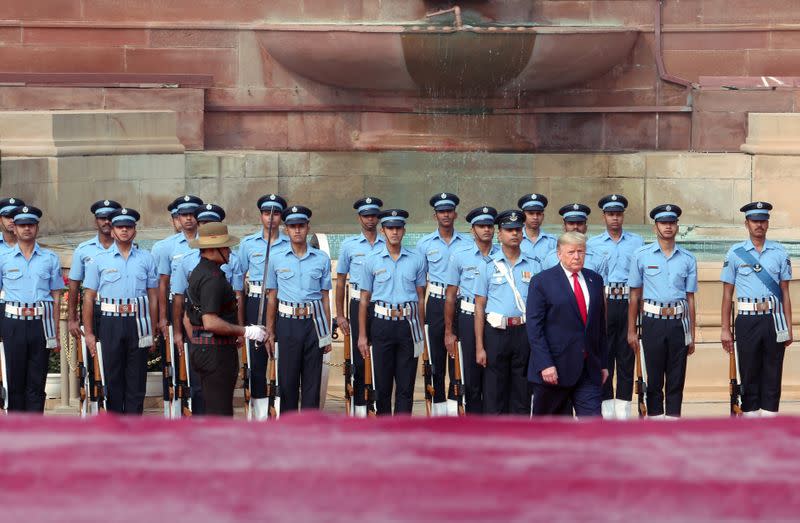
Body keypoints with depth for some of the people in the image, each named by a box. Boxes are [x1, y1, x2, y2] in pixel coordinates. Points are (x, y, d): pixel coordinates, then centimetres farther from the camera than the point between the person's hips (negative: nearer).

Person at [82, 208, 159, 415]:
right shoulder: (100, 260, 5)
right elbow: (89, 297, 5)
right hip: (111, 323, -1)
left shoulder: (146, 259, 8)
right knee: (112, 376, 2)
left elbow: (153, 296, 10)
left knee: (136, 378, 3)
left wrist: (152, 330, 5)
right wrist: (89, 333, -1)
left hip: (138, 322, 1)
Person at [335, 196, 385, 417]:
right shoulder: (349, 245, 6)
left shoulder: (389, 245, 6)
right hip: (359, 305, 0)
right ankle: (359, 407, 7)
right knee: (359, 357, 1)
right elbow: (340, 281, 8)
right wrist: (340, 314, 3)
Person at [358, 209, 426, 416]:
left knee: (406, 385, 0)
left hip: (408, 324, 0)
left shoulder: (416, 259, 6)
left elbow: (420, 298, 10)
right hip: (382, 324, 0)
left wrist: (421, 332, 6)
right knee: (382, 383, 6)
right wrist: (362, 335, 3)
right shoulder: (372, 261, 5)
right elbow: (364, 299, 7)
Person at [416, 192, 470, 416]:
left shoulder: (467, 243, 3)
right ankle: (438, 401, 10)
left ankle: (454, 398, 7)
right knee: (436, 353, 4)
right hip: (436, 303, 0)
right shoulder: (425, 244, 5)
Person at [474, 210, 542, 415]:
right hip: (496, 332, -1)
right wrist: (479, 347, -2)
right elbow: (479, 308, 4)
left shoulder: (534, 266, 7)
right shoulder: (489, 266, 4)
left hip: (525, 331, 1)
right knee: (494, 393, 0)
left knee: (522, 392, 5)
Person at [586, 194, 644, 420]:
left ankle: (623, 407, 6)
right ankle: (606, 408, 5)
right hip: (603, 302, 0)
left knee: (626, 357, 1)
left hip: (629, 302, 0)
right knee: (603, 356, -1)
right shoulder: (592, 244, 9)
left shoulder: (637, 242, 10)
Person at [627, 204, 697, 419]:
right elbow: (635, 296, 6)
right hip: (653, 321, -1)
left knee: (676, 378, 4)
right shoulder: (641, 256, 3)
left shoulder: (687, 259, 7)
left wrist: (691, 335, 7)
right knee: (654, 377, 3)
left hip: (679, 323, 1)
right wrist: (631, 331, 3)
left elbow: (690, 298, 9)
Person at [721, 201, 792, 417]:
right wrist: (725, 329, 0)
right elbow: (727, 294, 5)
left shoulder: (779, 252, 6)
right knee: (749, 373, 4)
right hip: (747, 320, -1)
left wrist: (788, 328, 3)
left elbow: (785, 292, 8)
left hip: (774, 319, 1)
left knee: (772, 374, 4)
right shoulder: (735, 253, 3)